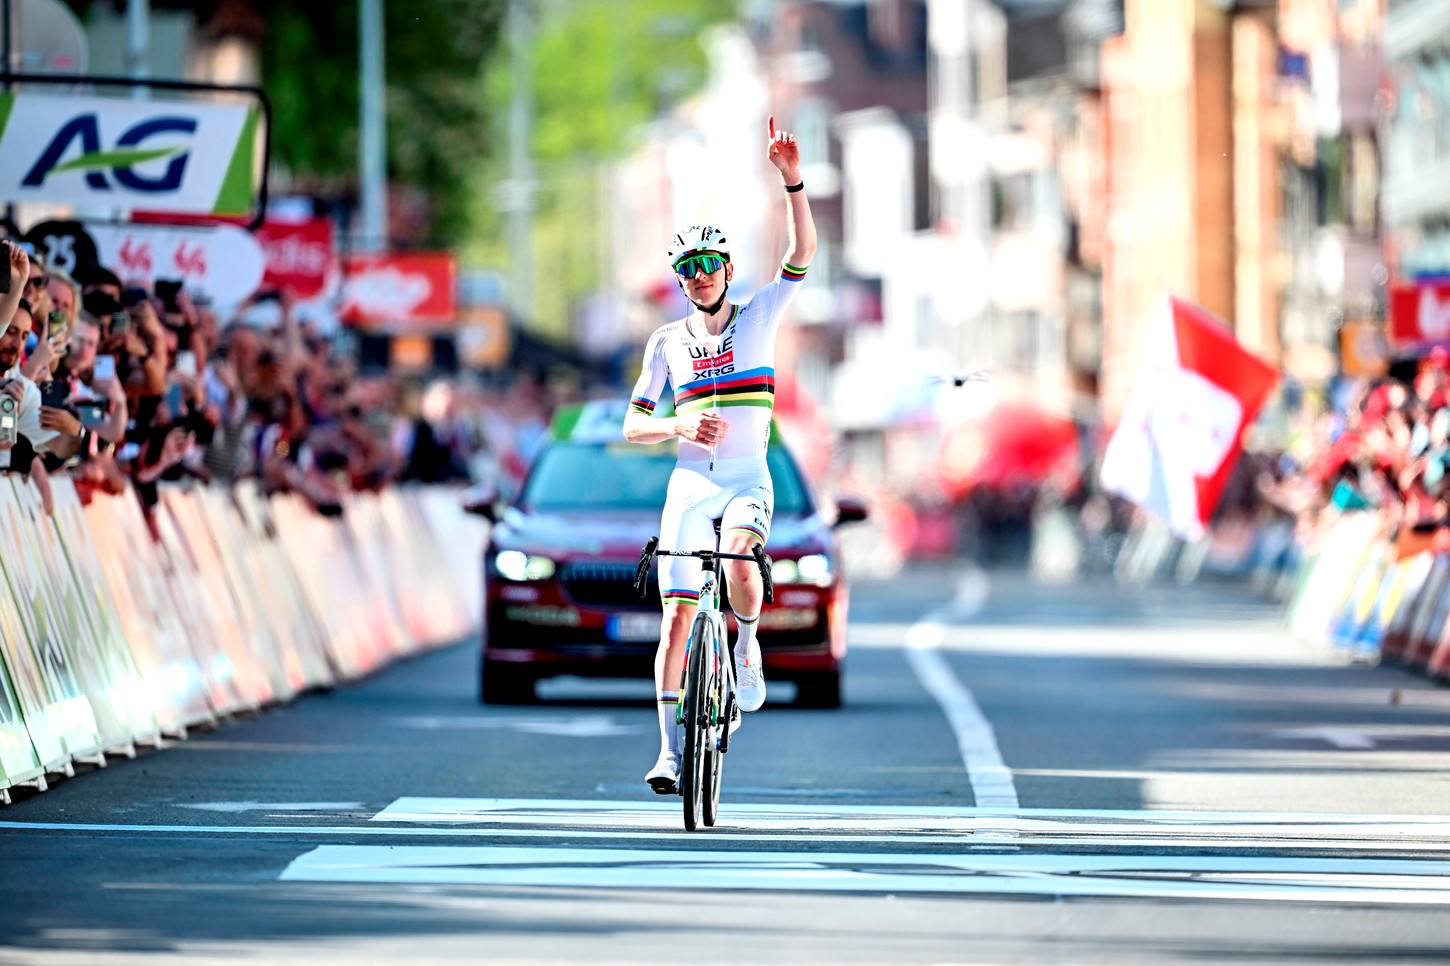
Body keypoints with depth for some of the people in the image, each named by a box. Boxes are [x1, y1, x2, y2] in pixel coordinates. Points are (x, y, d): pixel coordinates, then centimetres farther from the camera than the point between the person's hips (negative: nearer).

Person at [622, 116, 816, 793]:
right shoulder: (667, 343, 7)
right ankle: (670, 751, 4)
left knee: (738, 561, -34)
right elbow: (632, 428, 7)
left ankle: (748, 647, -4)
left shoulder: (759, 318, 3)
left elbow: (803, 254, -11)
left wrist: (792, 179, -23)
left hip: (748, 481, -2)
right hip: (688, 484, 2)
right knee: (678, 616, -4)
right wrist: (680, 426, -14)